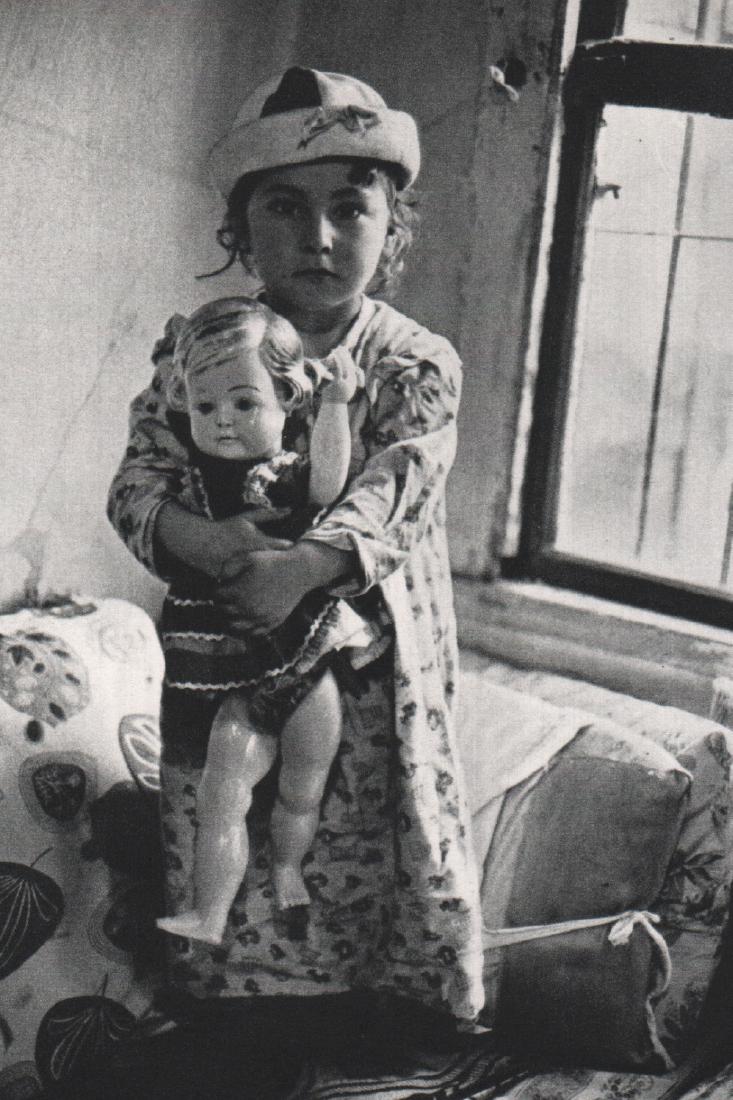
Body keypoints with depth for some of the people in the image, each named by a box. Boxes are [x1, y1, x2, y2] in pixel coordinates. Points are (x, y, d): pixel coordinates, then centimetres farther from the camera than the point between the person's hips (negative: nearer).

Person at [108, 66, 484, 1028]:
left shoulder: (419, 365, -5)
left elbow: (389, 501, -17)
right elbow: (137, 484, -7)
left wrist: (301, 567, -36)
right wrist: (207, 542, -29)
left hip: (369, 676, -1)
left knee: (368, 869, 7)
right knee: (224, 873, 10)